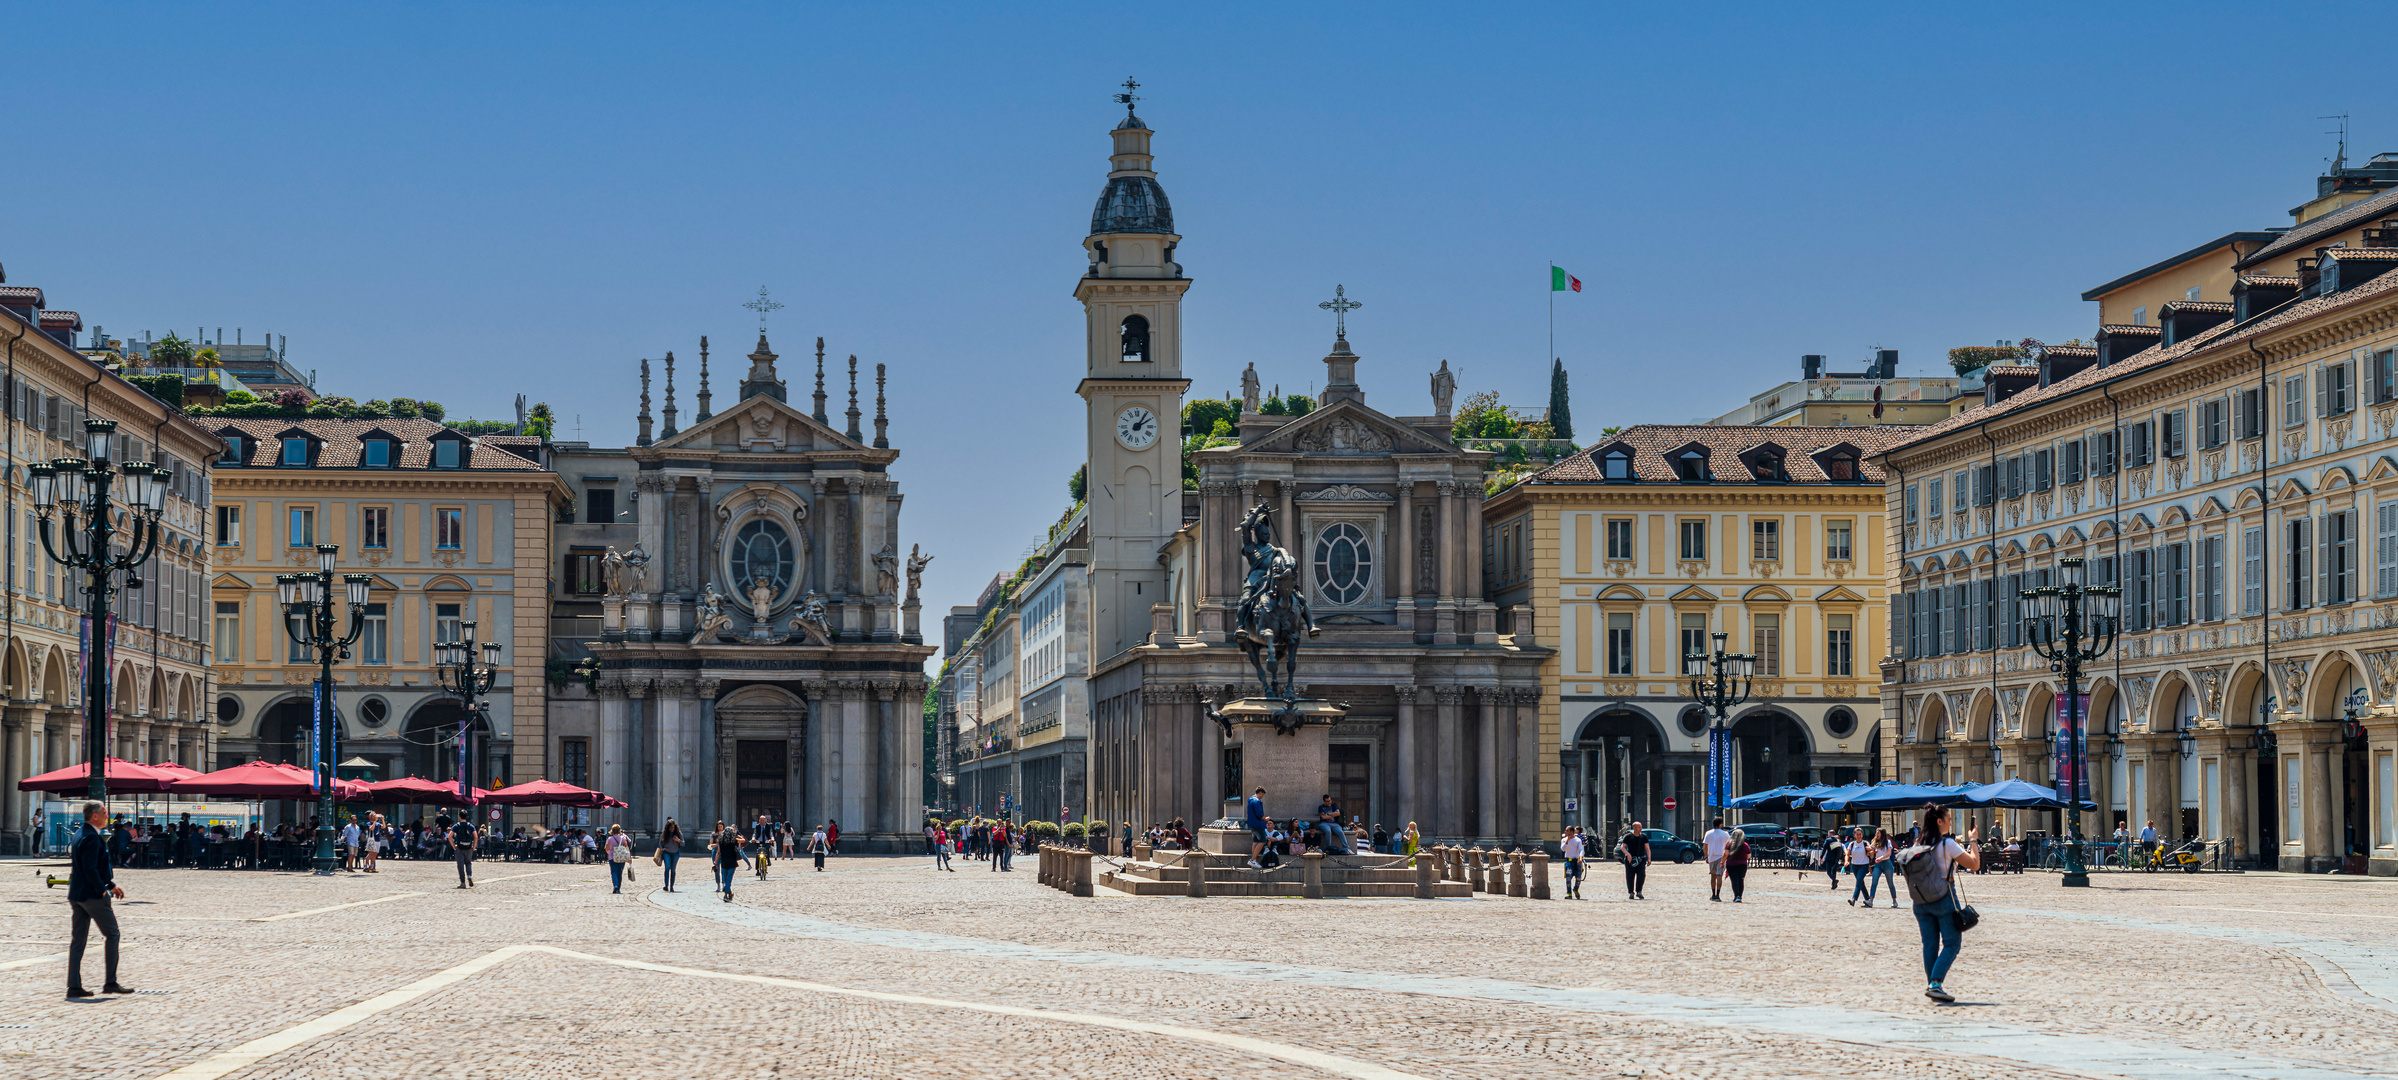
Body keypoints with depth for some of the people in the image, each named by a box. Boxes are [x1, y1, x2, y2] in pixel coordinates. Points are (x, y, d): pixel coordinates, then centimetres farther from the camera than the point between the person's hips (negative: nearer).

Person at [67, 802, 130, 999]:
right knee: (111, 934, -1)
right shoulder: (92, 838, -16)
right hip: (92, 894, -10)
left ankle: (74, 986, 7)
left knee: (78, 939, 8)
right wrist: (103, 890, -16)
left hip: (77, 894, 10)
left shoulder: (81, 835, 16)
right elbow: (90, 869, -23)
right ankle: (110, 983, -1)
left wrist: (110, 884, 20)